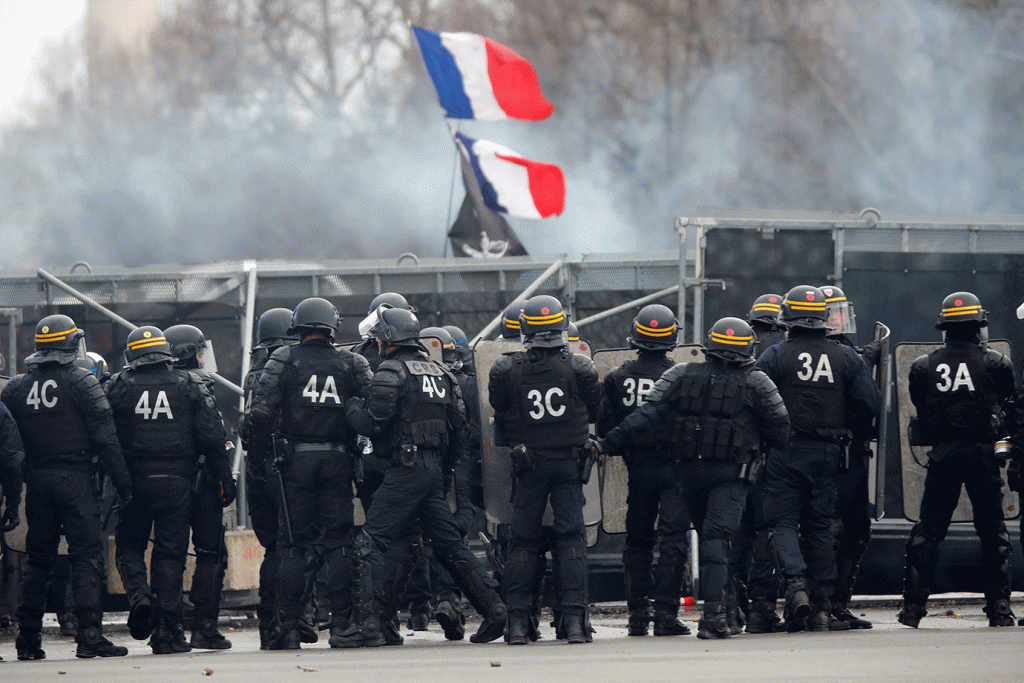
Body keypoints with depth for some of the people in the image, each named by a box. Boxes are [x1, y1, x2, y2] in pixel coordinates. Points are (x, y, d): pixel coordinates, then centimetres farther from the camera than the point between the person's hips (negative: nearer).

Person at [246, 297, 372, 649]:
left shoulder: (283, 359, -1)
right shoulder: (352, 362, 3)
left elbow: (261, 410, -9)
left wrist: (264, 448, 5)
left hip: (296, 460, -1)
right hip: (338, 459, 1)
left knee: (293, 544, 4)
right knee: (339, 543, 5)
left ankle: (290, 628, 1)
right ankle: (340, 623, 0)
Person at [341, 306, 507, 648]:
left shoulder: (392, 372, -8)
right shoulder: (440, 372, 17)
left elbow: (372, 423, -14)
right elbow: (458, 425, 18)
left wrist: (353, 408, 6)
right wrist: (446, 468, 25)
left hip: (406, 467, -8)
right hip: (435, 469, 8)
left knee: (376, 541, -8)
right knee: (449, 543, 13)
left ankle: (370, 625, -15)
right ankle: (493, 609, 10)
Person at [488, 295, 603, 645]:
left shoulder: (506, 370, -9)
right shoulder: (580, 367, -8)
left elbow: (500, 416, 1)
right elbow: (594, 410, 5)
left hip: (529, 462, 0)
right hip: (569, 462, 0)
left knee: (523, 540, 8)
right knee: (571, 537, 3)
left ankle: (518, 622, 6)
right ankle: (574, 617, -6)